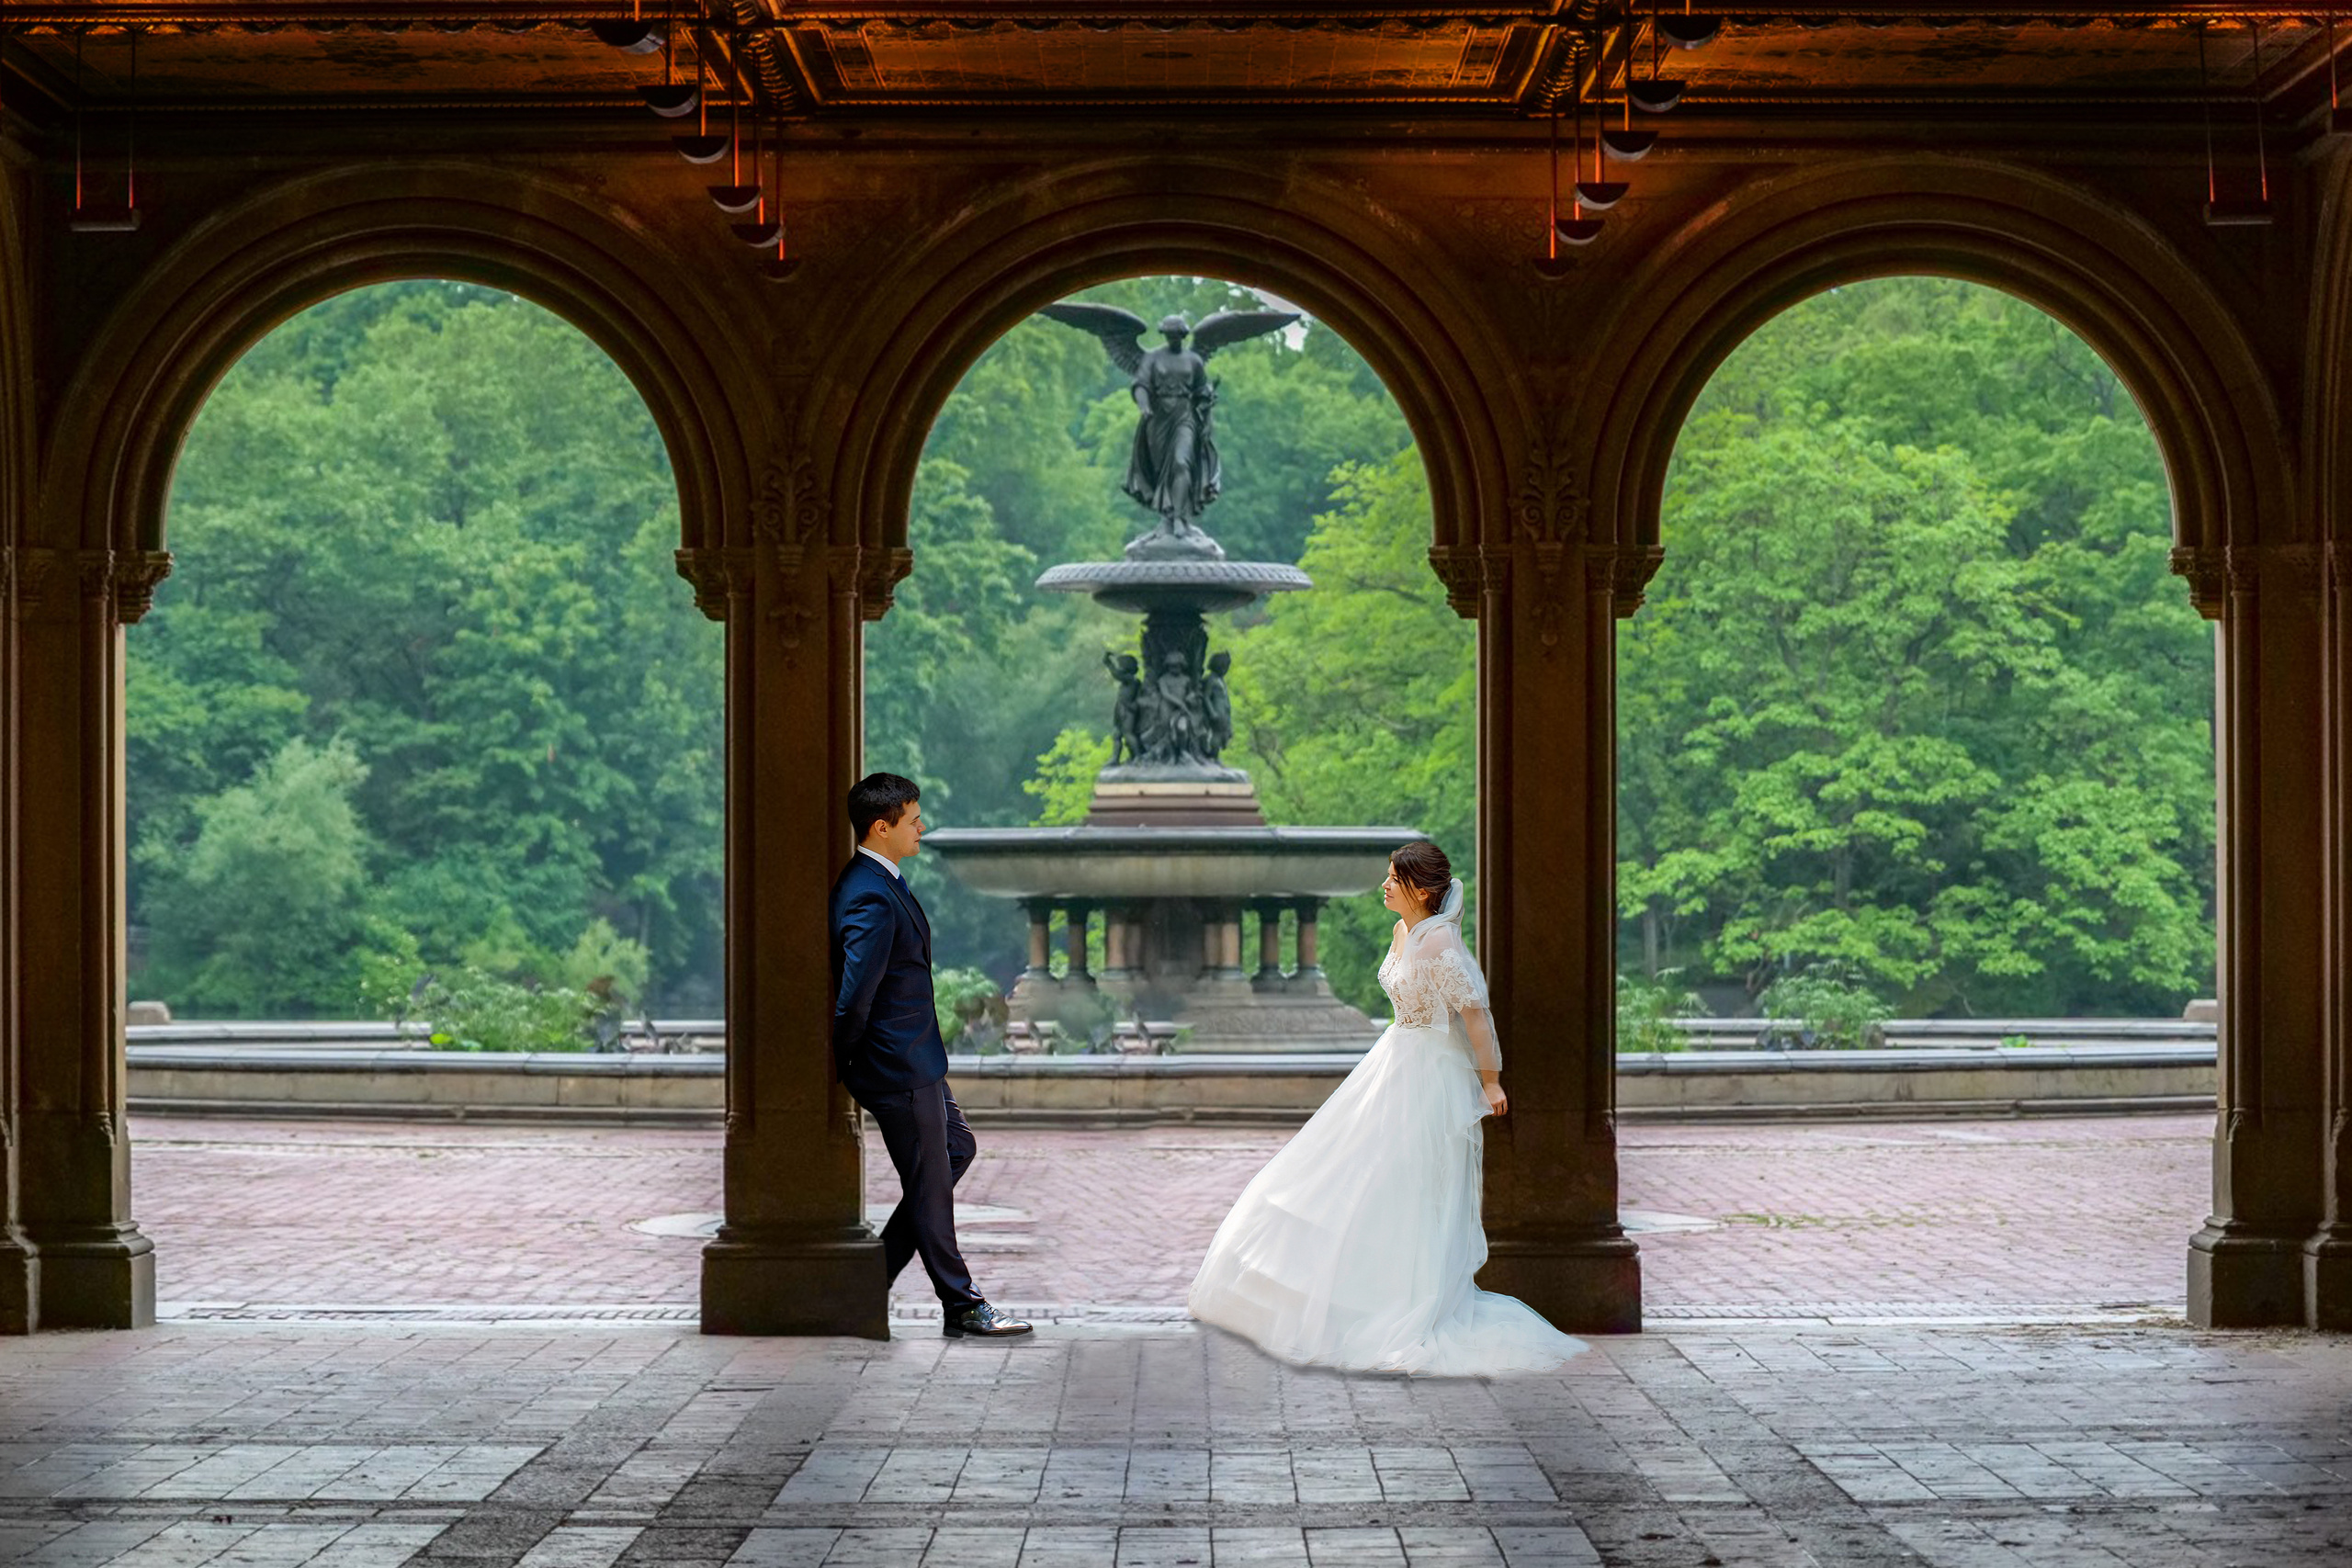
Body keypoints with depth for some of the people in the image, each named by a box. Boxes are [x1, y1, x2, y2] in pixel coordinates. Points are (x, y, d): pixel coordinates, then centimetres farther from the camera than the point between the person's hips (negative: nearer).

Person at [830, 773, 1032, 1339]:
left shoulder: (882, 883, 9)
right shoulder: (872, 898, -24)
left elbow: (854, 991, 18)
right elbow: (854, 994, -27)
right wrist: (843, 1064, -13)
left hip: (916, 1060, 11)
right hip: (898, 1065, -11)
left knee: (956, 1147, 21)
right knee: (929, 1185, 0)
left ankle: (879, 1265, 22)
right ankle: (961, 1306, 11)